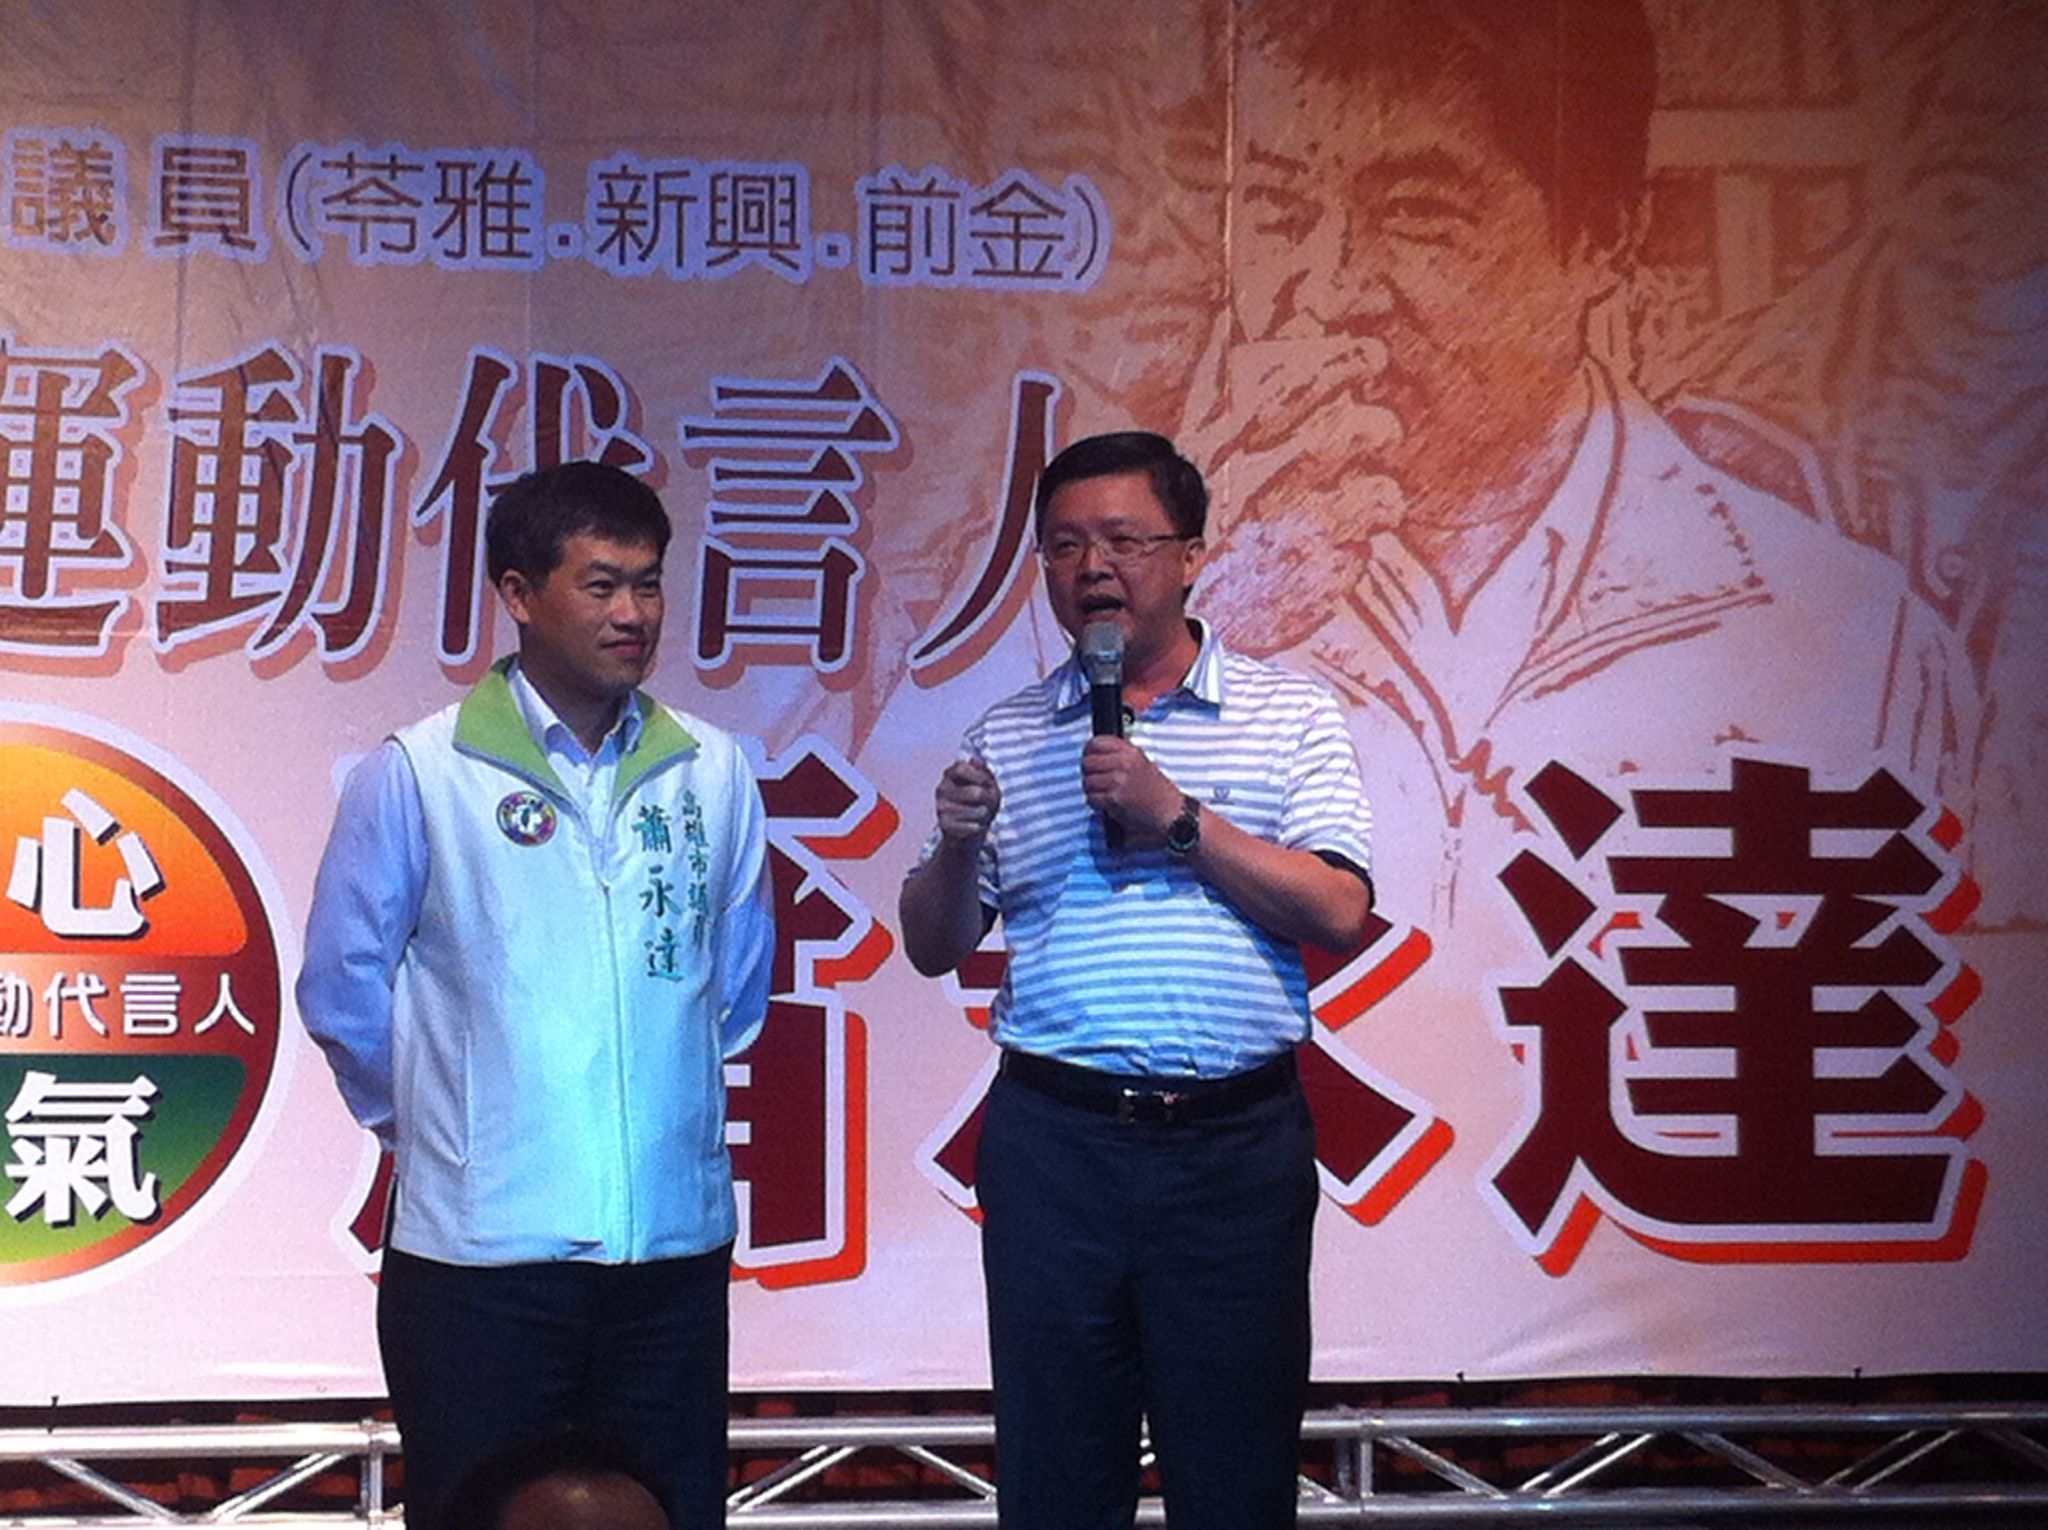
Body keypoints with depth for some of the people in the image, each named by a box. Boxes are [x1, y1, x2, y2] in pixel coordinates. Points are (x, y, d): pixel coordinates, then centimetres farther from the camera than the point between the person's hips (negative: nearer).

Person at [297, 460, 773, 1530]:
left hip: (677, 1241, 3)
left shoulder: (711, 773, 4)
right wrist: (426, 1123, 10)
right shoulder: (418, 772, -4)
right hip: (479, 1249, -3)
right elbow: (341, 989, 3)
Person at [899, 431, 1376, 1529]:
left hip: (1238, 1145, -2)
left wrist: (1180, 819, -13)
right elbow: (935, 949, 13)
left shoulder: (1290, 718, 4)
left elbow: (1341, 915, -7)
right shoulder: (1006, 738, 10)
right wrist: (957, 845, -7)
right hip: (1055, 1139, 2)